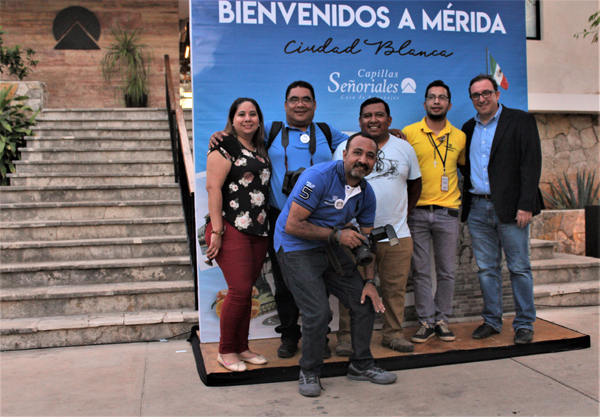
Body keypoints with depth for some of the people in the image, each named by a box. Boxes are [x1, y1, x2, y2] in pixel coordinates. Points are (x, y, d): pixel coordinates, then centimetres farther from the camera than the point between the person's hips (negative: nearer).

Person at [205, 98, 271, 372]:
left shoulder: (260, 151, 18)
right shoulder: (224, 147, -4)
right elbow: (213, 187, -12)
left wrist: (265, 226, 15)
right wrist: (216, 231, -18)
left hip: (258, 231, 7)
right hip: (232, 229, -7)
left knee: (247, 290, 10)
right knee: (239, 290, -8)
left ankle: (242, 347, 22)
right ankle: (226, 351, 8)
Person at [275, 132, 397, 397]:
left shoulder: (366, 194, 1)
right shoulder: (319, 177, -22)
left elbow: (366, 241, 9)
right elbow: (292, 225, -24)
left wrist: (370, 281, 0)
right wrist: (337, 234, -21)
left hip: (330, 249, 7)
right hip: (296, 249, -7)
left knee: (365, 302, 5)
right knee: (318, 313, -17)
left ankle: (361, 366, 25)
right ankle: (309, 373, 8)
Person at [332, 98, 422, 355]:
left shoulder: (405, 148, 10)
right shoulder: (345, 149, 1)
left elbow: (415, 184, 20)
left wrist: (405, 211, 11)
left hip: (397, 234, 3)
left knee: (395, 289, 7)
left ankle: (393, 334, 23)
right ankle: (346, 337, 15)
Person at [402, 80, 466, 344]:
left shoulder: (460, 137, 8)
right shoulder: (408, 133, 2)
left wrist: (462, 194, 13)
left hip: (447, 213, 2)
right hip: (416, 212, -1)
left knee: (447, 271, 6)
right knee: (420, 271, 3)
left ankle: (442, 320, 19)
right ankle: (426, 322, 13)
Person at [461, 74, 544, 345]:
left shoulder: (520, 120, 0)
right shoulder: (469, 128, 15)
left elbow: (531, 164, -7)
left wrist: (526, 206, -14)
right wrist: (466, 203, 4)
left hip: (510, 207, -4)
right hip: (477, 208, 5)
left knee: (519, 268, 2)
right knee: (486, 268, 9)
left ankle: (524, 324, 14)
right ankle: (492, 321, 21)